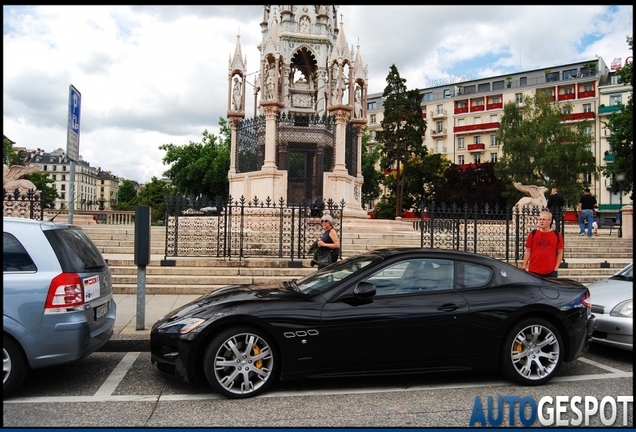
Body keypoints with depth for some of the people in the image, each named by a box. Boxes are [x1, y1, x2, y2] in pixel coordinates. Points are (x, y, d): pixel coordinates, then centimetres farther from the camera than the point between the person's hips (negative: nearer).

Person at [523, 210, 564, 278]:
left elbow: (560, 253, 6)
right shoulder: (533, 234, 5)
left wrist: (556, 268, -2)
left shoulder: (557, 235, 4)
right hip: (533, 272, 0)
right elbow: (528, 252, 6)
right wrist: (524, 268, 2)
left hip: (551, 272, 0)